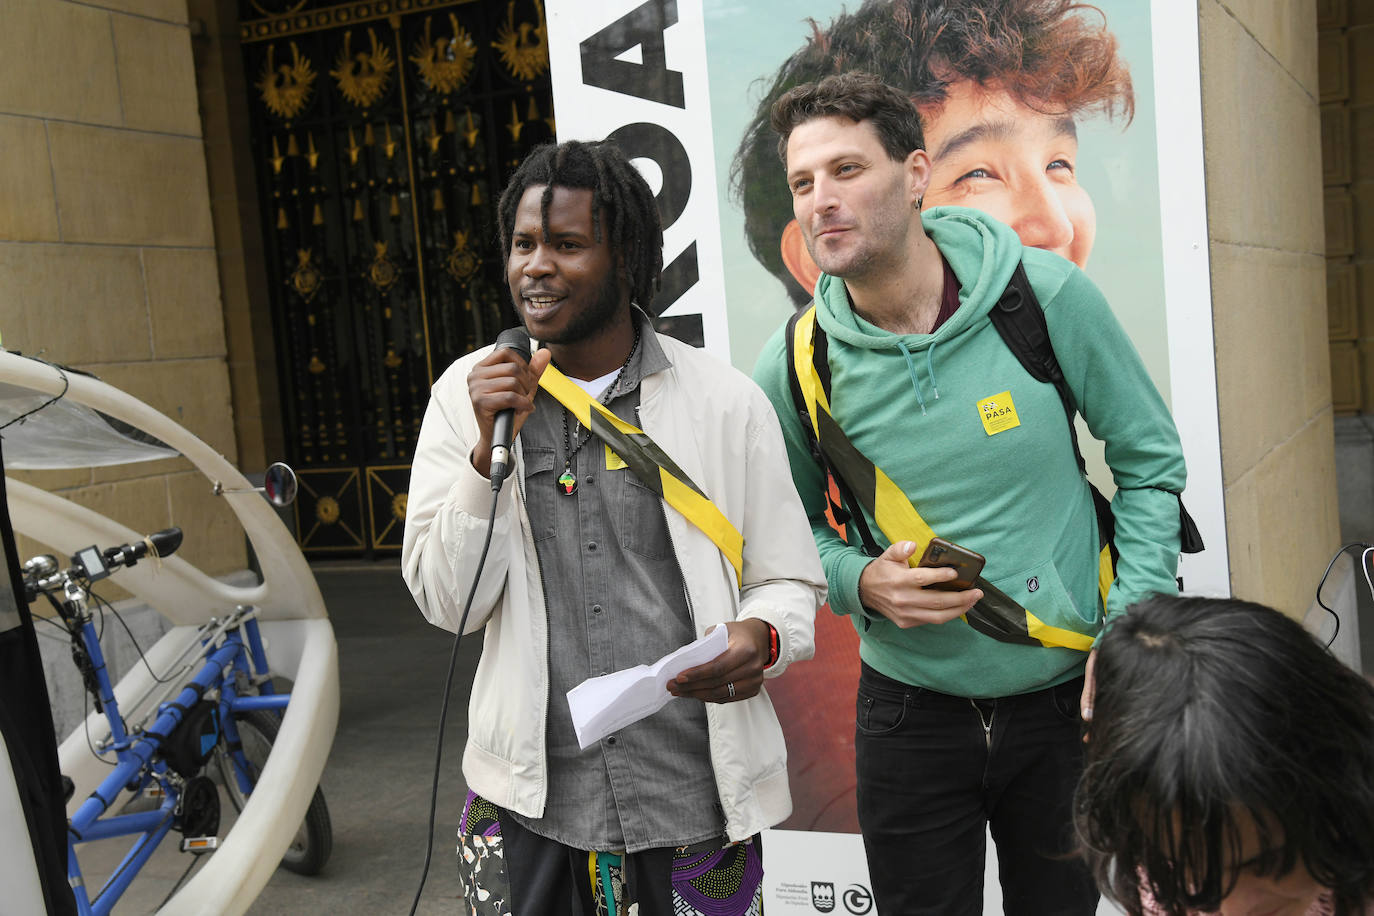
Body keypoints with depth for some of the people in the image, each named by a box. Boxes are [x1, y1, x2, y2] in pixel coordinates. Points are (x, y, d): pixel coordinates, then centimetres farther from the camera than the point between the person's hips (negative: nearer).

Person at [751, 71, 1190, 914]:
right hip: (912, 710, 0)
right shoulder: (794, 365, -10)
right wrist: (859, 583, -16)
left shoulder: (1046, 296, -13)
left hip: (1068, 697, 0)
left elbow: (1151, 461, -2)